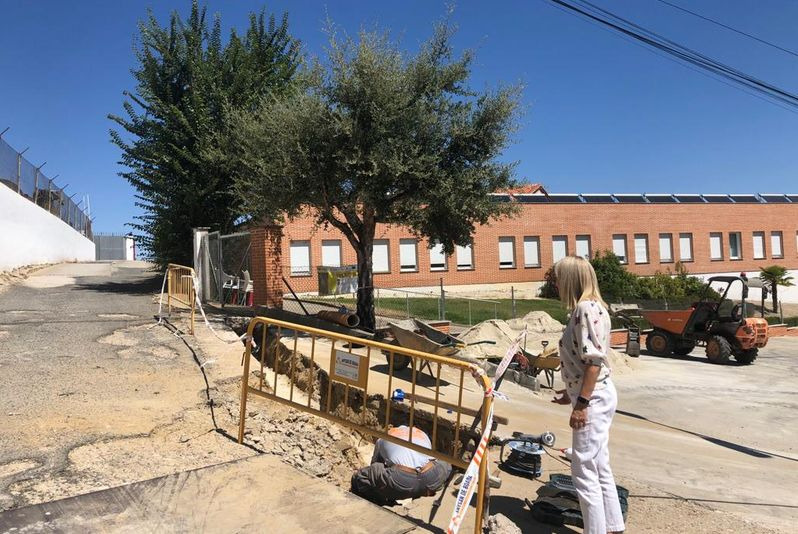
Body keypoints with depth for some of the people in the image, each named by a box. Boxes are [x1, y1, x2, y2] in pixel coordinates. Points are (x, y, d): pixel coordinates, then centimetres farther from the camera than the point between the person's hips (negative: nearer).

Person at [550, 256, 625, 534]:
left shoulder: (587, 308, -17)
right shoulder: (585, 308, 12)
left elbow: (594, 360, -22)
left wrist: (581, 403, -21)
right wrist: (572, 394, 22)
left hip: (594, 398, -10)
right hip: (595, 396, 10)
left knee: (584, 472, -1)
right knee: (600, 468, 18)